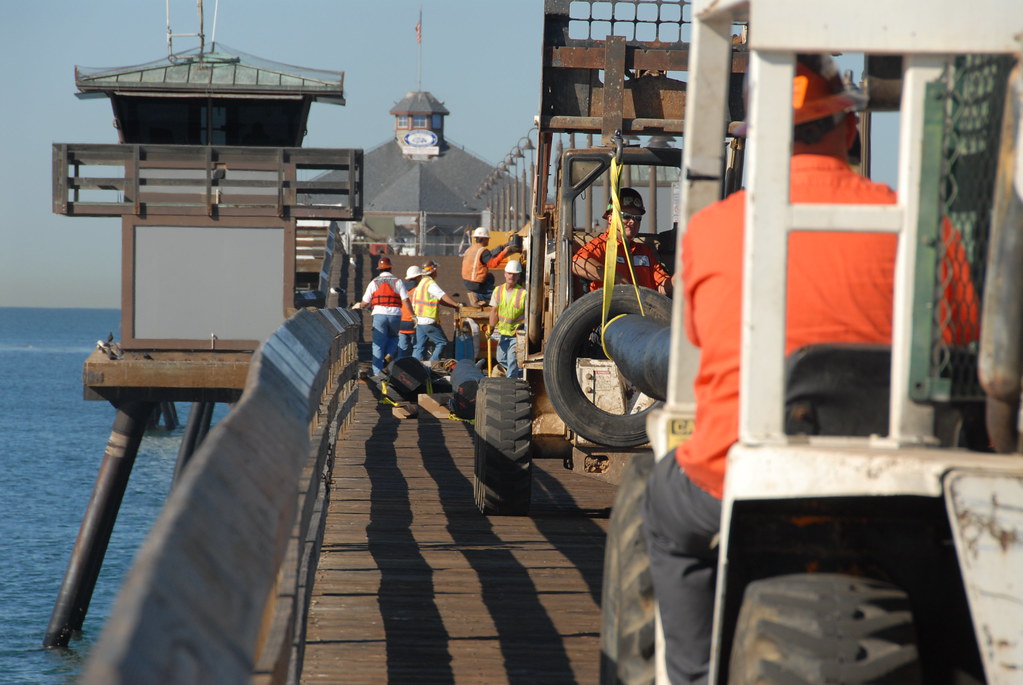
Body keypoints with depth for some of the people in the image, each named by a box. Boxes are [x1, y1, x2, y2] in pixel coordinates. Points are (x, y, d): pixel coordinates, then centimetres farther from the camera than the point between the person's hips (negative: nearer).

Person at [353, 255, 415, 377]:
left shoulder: (374, 283, 7)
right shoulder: (397, 281, 5)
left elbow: (365, 302, 10)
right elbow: (405, 300, -3)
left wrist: (359, 306, 32)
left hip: (379, 315, 0)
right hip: (395, 315, 0)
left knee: (378, 345, 2)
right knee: (393, 337, 25)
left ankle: (377, 372, -4)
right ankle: (389, 355, -2)